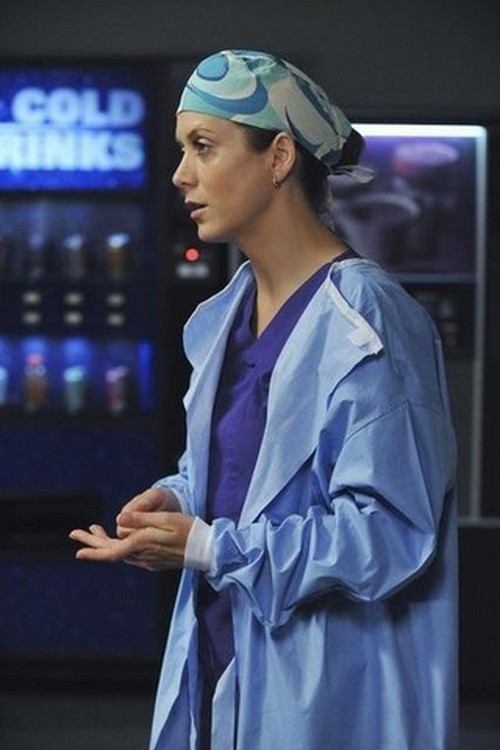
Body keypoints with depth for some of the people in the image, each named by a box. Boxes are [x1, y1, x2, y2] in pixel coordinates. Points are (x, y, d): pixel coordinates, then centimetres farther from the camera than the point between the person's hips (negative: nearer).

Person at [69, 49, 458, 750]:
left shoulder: (362, 321, -17)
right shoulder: (226, 315, 10)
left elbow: (389, 534, -21)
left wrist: (207, 548, -21)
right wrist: (178, 499, 1)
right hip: (223, 663, 8)